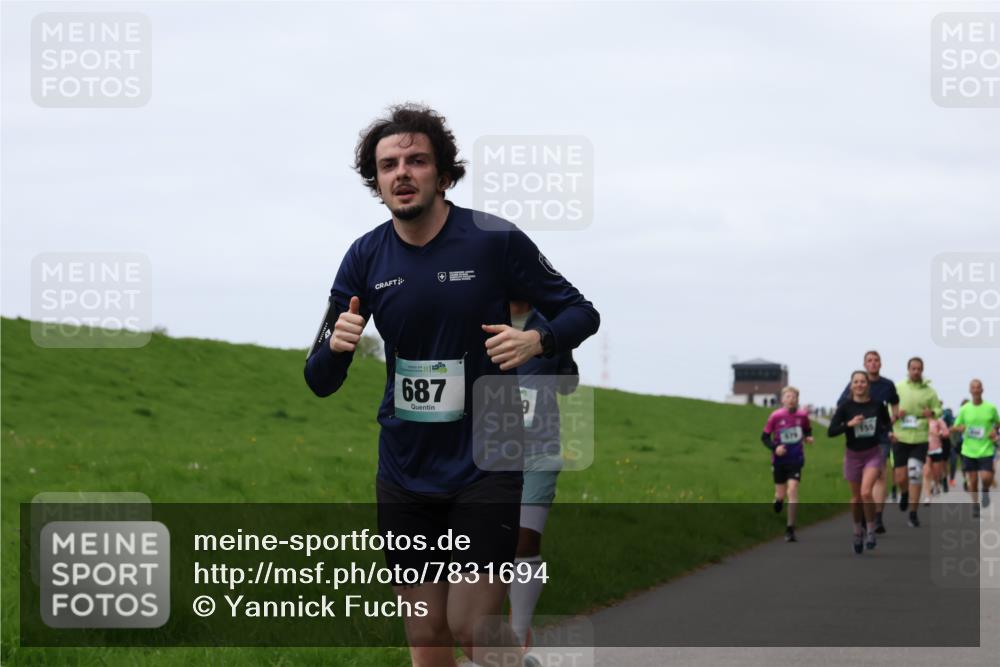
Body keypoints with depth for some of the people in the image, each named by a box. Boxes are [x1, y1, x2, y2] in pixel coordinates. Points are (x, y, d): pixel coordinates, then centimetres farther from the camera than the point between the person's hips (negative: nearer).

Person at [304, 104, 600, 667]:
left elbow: (581, 313, 0)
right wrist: (335, 345, -19)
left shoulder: (496, 241, -10)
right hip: (405, 470, 4)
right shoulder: (366, 258, 1)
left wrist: (535, 340, -21)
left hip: (486, 466, -4)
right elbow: (321, 382, 5)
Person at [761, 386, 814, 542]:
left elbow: (807, 429, 15)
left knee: (792, 489, -14)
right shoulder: (775, 416, -11)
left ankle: (790, 529, -10)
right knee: (780, 494, 9)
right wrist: (774, 447, -20)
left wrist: (808, 437, -7)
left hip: (796, 460, 0)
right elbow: (765, 437, -3)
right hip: (779, 460, 0)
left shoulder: (802, 415, -6)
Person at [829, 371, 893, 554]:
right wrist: (849, 424, -22)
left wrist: (889, 434, -4)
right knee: (856, 498, 11)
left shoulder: (877, 405, -5)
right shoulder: (846, 407, -7)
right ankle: (858, 531, 33)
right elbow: (831, 431, -11)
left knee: (866, 492, -21)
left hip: (873, 453, -1)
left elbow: (887, 424, 15)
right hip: (853, 455, 1)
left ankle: (871, 530, -4)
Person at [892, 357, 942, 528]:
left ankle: (913, 514, -1)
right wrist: (895, 414, -14)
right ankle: (905, 493, 37)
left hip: (920, 439, 0)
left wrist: (932, 413, -13)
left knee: (915, 476, -10)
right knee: (900, 478, -1)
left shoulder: (929, 391, 4)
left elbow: (938, 409, 11)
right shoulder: (897, 388, 3)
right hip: (900, 437, 0)